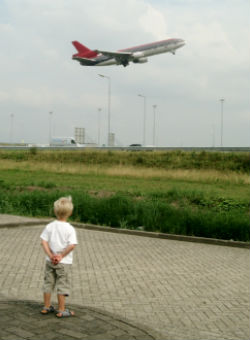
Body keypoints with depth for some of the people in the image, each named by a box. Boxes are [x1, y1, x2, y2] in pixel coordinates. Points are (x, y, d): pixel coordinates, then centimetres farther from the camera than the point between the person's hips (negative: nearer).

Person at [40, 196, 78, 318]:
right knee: (62, 285, 6)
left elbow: (44, 242, -8)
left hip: (50, 261, 4)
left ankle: (46, 307, 28)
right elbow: (72, 245, -22)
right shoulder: (70, 229, -14)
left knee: (48, 283, 16)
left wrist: (50, 255, -9)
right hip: (64, 262, -4)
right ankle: (61, 310, 12)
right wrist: (62, 255, -13)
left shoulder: (49, 226, -3)